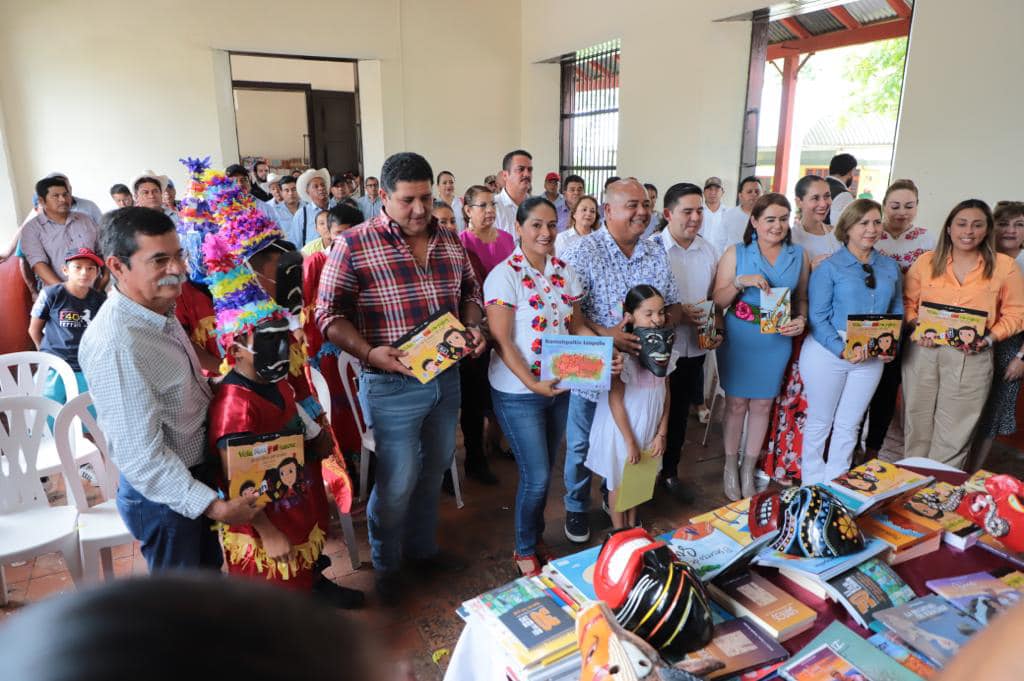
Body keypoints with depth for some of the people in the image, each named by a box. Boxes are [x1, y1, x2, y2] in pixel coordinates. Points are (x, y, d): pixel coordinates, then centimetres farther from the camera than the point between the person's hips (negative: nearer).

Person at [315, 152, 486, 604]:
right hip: (393, 385, -5)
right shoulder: (353, 245, -11)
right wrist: (369, 353, -25)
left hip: (447, 377, 6)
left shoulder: (449, 241, 6)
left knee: (434, 470, 20)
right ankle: (385, 566, 32)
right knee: (398, 482, 5)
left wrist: (473, 327, -2)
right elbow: (330, 315, -11)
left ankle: (421, 547, 44)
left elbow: (470, 292, 17)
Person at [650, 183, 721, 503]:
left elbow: (714, 297, 16)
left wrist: (717, 329, 3)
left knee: (679, 415, 18)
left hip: (695, 348, 5)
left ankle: (670, 473, 36)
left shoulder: (708, 251, 6)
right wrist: (679, 312, -21)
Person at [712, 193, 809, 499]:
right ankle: (730, 467, 24)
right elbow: (718, 301, -5)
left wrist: (801, 320, -8)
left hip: (777, 342, 2)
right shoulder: (736, 253, -4)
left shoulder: (798, 256, 3)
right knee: (736, 405, 6)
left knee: (762, 405, 11)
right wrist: (740, 282, -22)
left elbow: (802, 298, 12)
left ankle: (749, 470, 27)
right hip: (738, 341, -2)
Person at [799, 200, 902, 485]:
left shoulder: (890, 268, 8)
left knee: (849, 424, 14)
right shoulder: (829, 267, -7)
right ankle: (812, 484, 23)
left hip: (871, 357, 5)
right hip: (827, 352, -4)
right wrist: (843, 351, -24)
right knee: (820, 421, 8)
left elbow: (897, 311, 11)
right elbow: (817, 317, -13)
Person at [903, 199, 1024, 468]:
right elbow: (907, 301, 10)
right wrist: (915, 326, -8)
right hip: (922, 351, 1)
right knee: (918, 421, 12)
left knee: (954, 430, 5)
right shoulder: (926, 262, 4)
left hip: (971, 357, -1)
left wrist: (990, 338, -11)